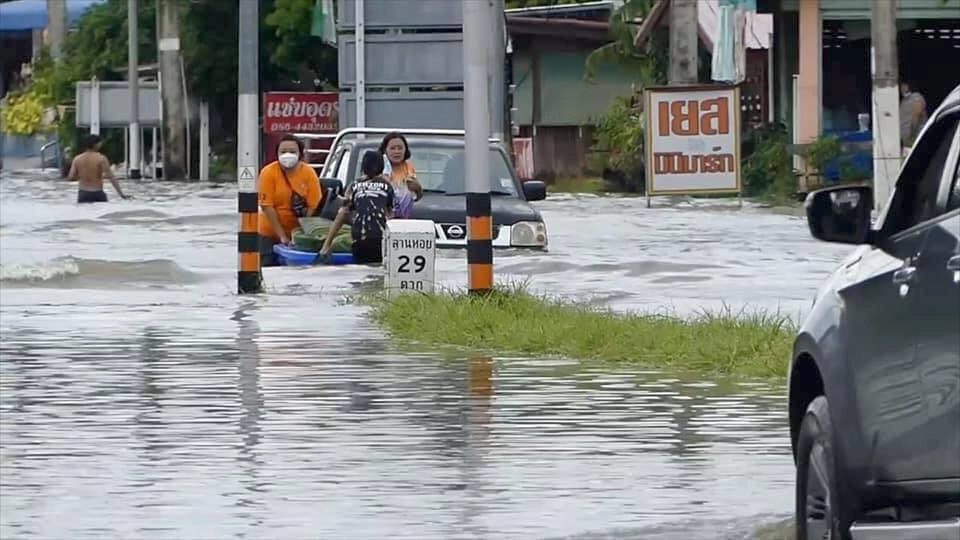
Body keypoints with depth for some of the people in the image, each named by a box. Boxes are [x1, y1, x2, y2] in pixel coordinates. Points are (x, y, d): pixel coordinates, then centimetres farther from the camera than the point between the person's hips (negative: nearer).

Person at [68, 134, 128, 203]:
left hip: (83, 194, 4)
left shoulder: (77, 159, 2)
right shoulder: (101, 158, -9)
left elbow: (71, 177, 1)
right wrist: (121, 194, -12)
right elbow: (111, 177, -13)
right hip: (97, 194, -4)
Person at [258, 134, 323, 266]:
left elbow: (313, 206, -9)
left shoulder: (309, 173, -6)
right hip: (271, 234, -1)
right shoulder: (268, 173, -10)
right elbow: (267, 206, -13)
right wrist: (282, 235, -17)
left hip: (298, 234, 1)